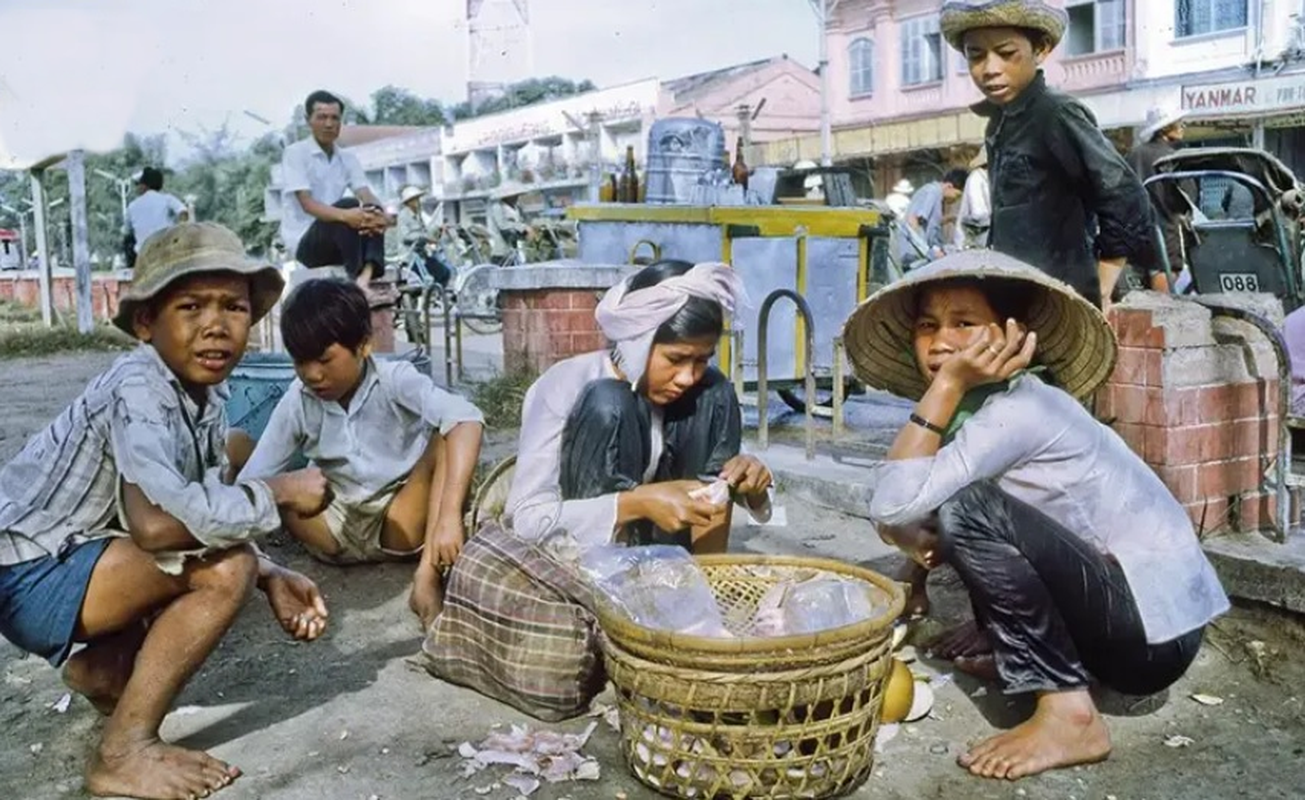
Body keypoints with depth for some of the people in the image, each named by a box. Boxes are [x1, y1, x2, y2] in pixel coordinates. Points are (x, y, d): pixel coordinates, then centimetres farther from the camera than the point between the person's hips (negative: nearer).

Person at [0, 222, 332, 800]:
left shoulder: (206, 394, 1)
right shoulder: (138, 390, -25)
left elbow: (208, 505, 5)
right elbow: (157, 523, -41)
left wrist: (271, 577, -11)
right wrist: (278, 492, -27)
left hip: (77, 554, 9)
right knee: (224, 567, -23)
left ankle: (101, 664, 15)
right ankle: (124, 753, -13)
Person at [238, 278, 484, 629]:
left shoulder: (395, 380, -18)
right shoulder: (297, 401, -8)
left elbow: (467, 421, -37)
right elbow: (251, 481, -6)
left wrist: (448, 516, -48)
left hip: (400, 522, -2)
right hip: (336, 528, 2)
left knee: (446, 438, -29)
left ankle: (427, 578, -34)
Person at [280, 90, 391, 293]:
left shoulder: (348, 159, 11)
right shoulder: (295, 153, -5)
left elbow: (366, 195, -5)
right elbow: (307, 204, -19)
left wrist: (379, 214, -31)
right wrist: (344, 215, -38)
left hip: (338, 242, 5)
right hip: (303, 242, -5)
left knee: (372, 210, -22)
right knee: (348, 205, -30)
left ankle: (367, 275, -43)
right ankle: (357, 281, -36)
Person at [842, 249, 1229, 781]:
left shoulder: (1020, 410, -22)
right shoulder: (982, 406, 5)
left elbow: (893, 506, -29)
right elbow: (897, 520, 4)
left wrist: (947, 385, -25)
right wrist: (927, 544, -18)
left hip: (1153, 627, -9)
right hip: (1118, 611, 9)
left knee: (967, 508, -25)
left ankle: (1067, 712, -16)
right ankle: (1016, 651, 16)